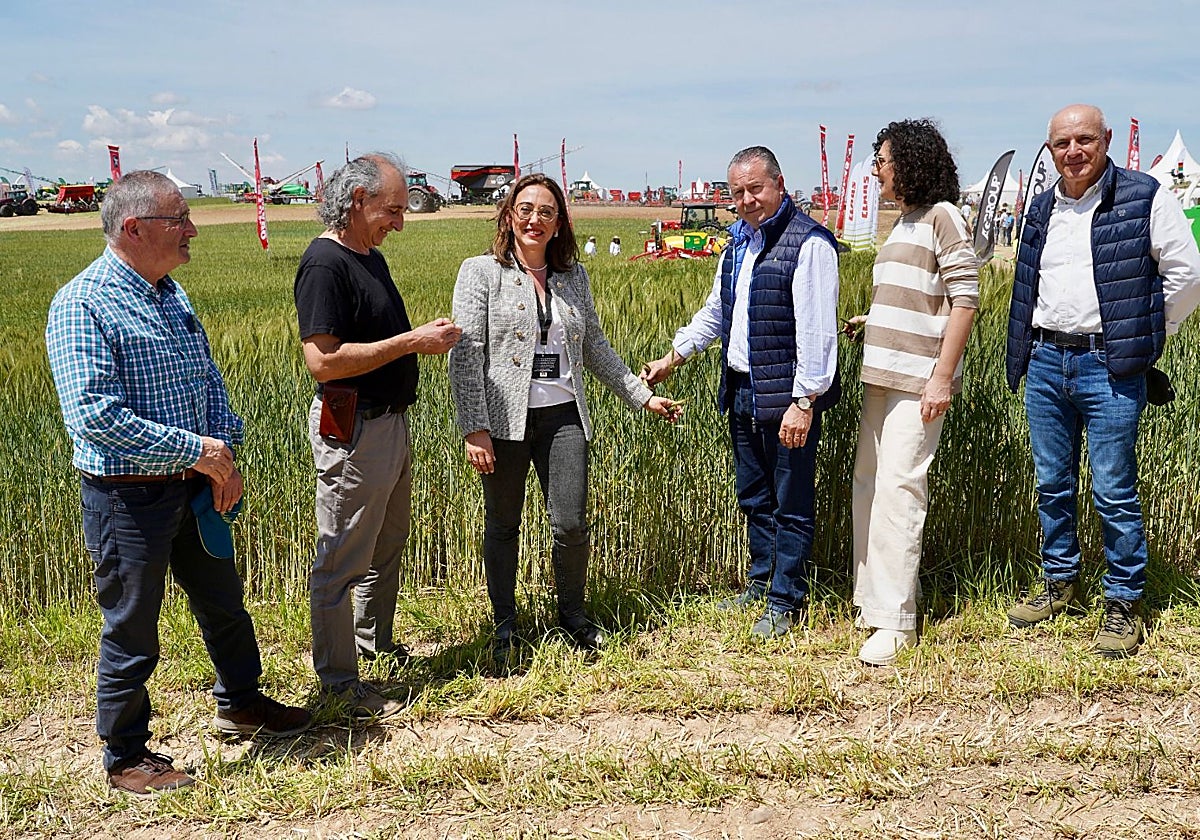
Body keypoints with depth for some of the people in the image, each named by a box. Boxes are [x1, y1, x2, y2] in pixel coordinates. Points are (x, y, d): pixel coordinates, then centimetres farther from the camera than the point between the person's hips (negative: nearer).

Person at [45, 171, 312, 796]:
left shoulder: (171, 293, 8)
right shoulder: (82, 305, -18)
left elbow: (209, 379, 14)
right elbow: (93, 415, -26)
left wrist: (224, 452, -2)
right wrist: (197, 449, -24)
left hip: (193, 488, 8)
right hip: (127, 498, -8)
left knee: (224, 602, 22)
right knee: (132, 633, 7)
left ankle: (240, 703, 44)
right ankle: (127, 758, 26)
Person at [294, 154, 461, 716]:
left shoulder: (371, 256, 11)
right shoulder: (324, 264, -19)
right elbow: (323, 360, -27)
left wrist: (425, 333, 3)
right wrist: (410, 343, -24)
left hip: (390, 421, 10)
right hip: (353, 431, -10)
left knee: (387, 545, 23)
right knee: (343, 559, 2)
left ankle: (375, 642, 41)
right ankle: (338, 680, 14)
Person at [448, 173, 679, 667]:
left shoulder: (573, 275, 11)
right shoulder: (482, 272, -3)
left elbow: (594, 346, 19)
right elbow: (465, 353, -8)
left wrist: (642, 396, 16)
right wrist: (474, 429, -14)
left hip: (563, 417, 3)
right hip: (504, 418, -3)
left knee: (571, 524, -1)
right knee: (502, 524, 9)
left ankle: (573, 613, 25)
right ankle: (505, 626, 26)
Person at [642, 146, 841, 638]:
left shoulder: (808, 244, -13)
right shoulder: (738, 242, 14)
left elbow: (816, 331, -18)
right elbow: (715, 312, 25)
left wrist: (803, 402, -21)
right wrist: (673, 357, 20)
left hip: (787, 397, -8)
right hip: (742, 393, 8)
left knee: (790, 504, 2)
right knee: (754, 499, 19)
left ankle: (785, 602, 13)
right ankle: (760, 583, 34)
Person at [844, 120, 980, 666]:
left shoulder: (941, 217, -7)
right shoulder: (904, 222, 18)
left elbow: (964, 298, -13)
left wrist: (943, 376, -18)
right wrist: (869, 323, 14)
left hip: (918, 380, -9)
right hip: (882, 375, 9)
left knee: (898, 489, -11)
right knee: (868, 485, 10)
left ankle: (895, 621, -6)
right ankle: (876, 597, 20)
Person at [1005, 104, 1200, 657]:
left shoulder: (1145, 198, -4)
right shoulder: (1042, 208, 13)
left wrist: (1144, 339, 1)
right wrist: (1029, 350, 15)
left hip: (1109, 367, -5)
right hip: (1045, 362, 6)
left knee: (1114, 492, -3)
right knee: (1052, 484, 13)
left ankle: (1124, 602, 11)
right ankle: (1060, 581, 29)